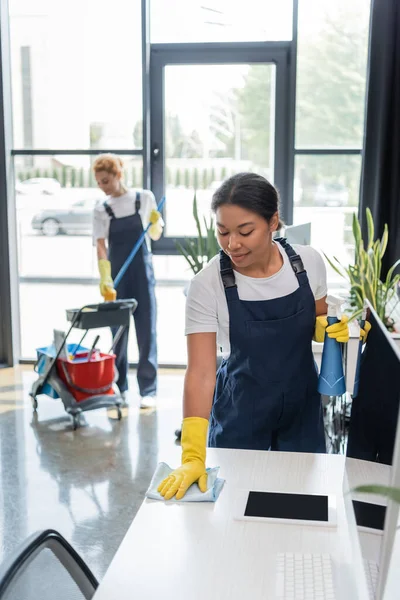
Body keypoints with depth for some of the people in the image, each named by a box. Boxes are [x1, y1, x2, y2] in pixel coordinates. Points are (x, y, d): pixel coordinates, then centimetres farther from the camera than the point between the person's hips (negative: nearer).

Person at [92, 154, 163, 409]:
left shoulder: (145, 198, -1)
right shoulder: (102, 209, 0)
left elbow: (155, 235, 6)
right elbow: (101, 246, -9)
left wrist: (155, 222, -16)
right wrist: (105, 279, -21)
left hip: (143, 274, -1)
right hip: (117, 277, 1)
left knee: (146, 330, 1)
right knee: (118, 330, 6)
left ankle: (148, 390, 7)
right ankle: (119, 388, 17)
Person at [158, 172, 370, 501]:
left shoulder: (309, 261, -13)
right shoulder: (207, 285, -22)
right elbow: (200, 372, -23)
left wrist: (331, 328, -18)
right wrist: (193, 455, -30)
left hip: (302, 404, 3)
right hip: (240, 411, -2)